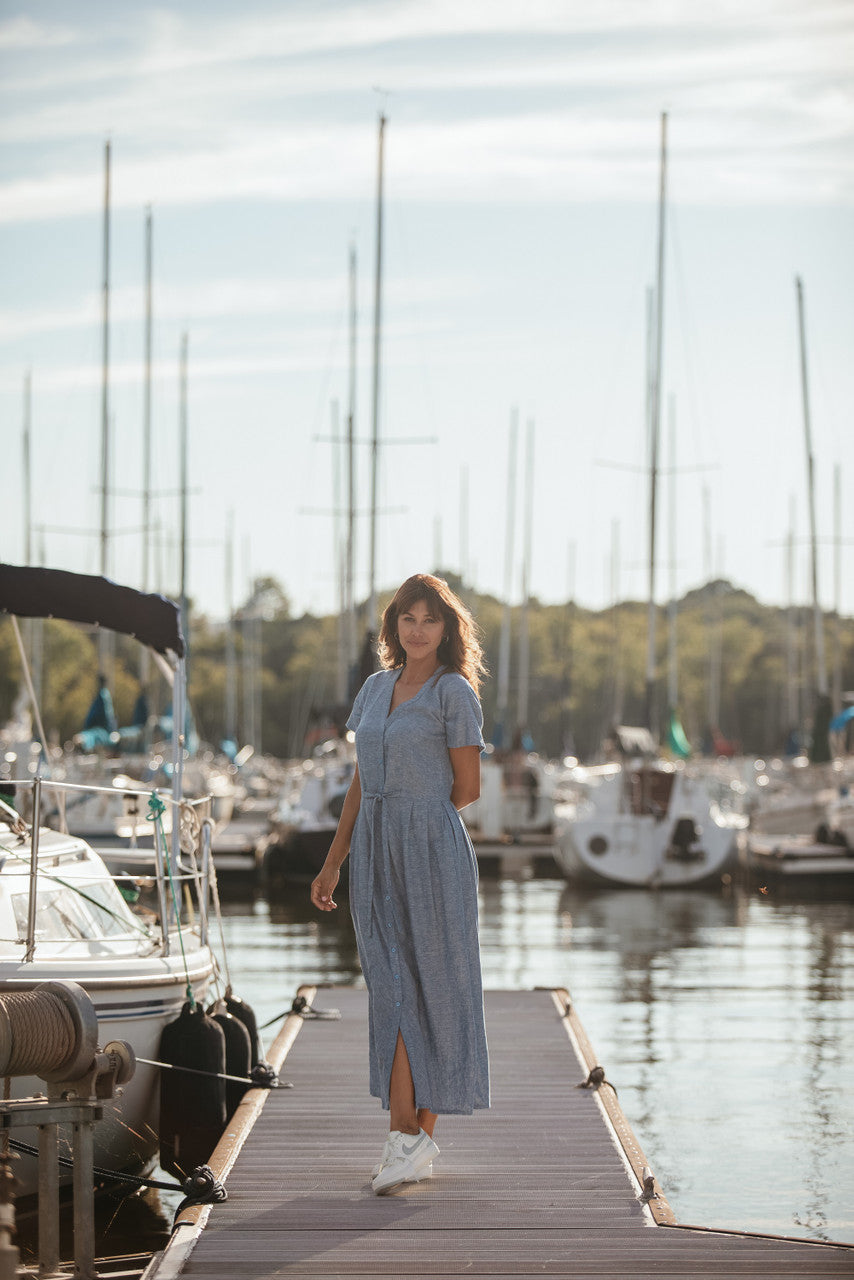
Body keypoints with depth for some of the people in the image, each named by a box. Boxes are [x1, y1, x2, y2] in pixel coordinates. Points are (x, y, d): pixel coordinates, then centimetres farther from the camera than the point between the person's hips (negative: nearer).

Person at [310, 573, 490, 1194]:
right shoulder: (375, 689, 13)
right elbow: (362, 786, 16)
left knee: (425, 990, -4)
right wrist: (333, 863, 12)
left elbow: (467, 787, -3)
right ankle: (411, 1137, 10)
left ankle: (417, 1136, -2)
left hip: (432, 855, -6)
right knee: (392, 993, 5)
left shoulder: (455, 693, -5)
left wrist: (417, 819, 10)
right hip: (376, 855, 6)